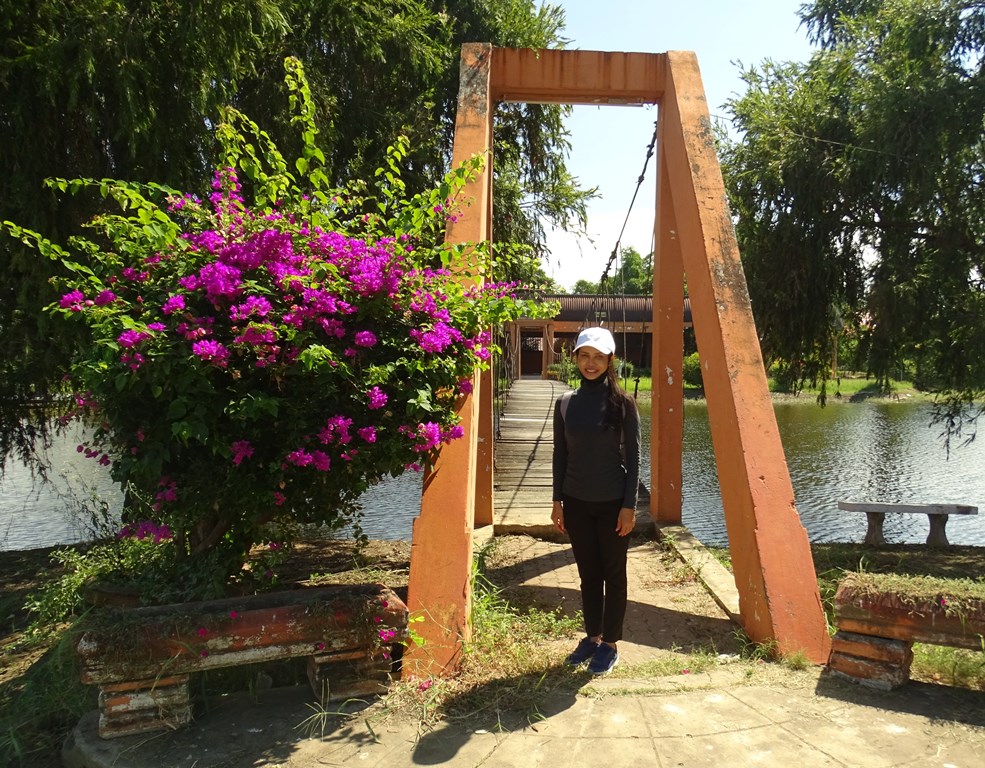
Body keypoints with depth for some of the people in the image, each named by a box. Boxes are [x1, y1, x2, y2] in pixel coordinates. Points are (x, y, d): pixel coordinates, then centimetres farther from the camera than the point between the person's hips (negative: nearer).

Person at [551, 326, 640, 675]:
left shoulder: (622, 403, -7)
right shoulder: (565, 403, 2)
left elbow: (633, 456, -5)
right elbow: (560, 454, 6)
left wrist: (629, 505, -9)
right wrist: (557, 501, 4)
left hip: (612, 503, -3)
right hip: (577, 502, 3)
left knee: (613, 574, 9)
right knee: (588, 574, 14)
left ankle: (610, 643, 22)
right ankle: (592, 636, 29)